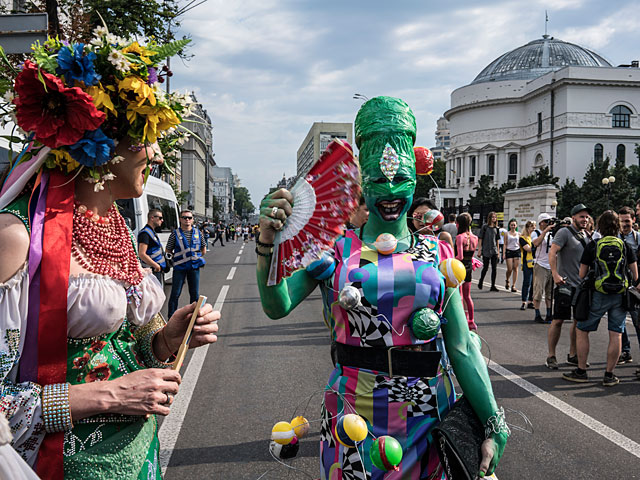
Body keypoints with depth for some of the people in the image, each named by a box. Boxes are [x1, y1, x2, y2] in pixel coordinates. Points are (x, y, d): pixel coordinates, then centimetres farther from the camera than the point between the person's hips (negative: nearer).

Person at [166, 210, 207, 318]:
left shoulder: (198, 233, 7)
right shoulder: (175, 234, -2)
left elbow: (204, 249, 19)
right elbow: (168, 251, 4)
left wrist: (199, 258, 11)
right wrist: (176, 259, -3)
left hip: (194, 267, 3)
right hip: (179, 268, -3)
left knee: (195, 294, 10)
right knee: (175, 294, -2)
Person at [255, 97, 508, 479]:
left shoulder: (436, 253, 1)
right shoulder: (336, 249, -4)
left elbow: (462, 348, -1)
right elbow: (278, 306, -16)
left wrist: (494, 427, -4)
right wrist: (268, 243, -30)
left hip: (428, 416, 2)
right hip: (355, 415, -1)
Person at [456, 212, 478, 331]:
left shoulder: (460, 237, -17)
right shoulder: (474, 238, 4)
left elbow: (460, 257, -23)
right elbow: (472, 255, 13)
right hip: (469, 267, 7)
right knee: (467, 296, 18)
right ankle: (471, 322, 24)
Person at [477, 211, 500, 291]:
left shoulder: (496, 228, 10)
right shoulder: (485, 227, -3)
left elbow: (497, 240, 16)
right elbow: (480, 239, -3)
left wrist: (498, 250, 13)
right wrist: (479, 249, -8)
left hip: (494, 251, 4)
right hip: (486, 250, -4)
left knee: (494, 268, -1)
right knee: (485, 268, 1)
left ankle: (493, 286, 4)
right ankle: (480, 282, 25)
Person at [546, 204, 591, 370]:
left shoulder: (585, 236, 16)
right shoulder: (564, 232, -7)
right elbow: (552, 253, -16)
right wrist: (555, 274, -24)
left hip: (582, 285, 7)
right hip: (565, 284, -7)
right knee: (558, 320, -5)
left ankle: (572, 355, 21)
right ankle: (551, 355, 4)